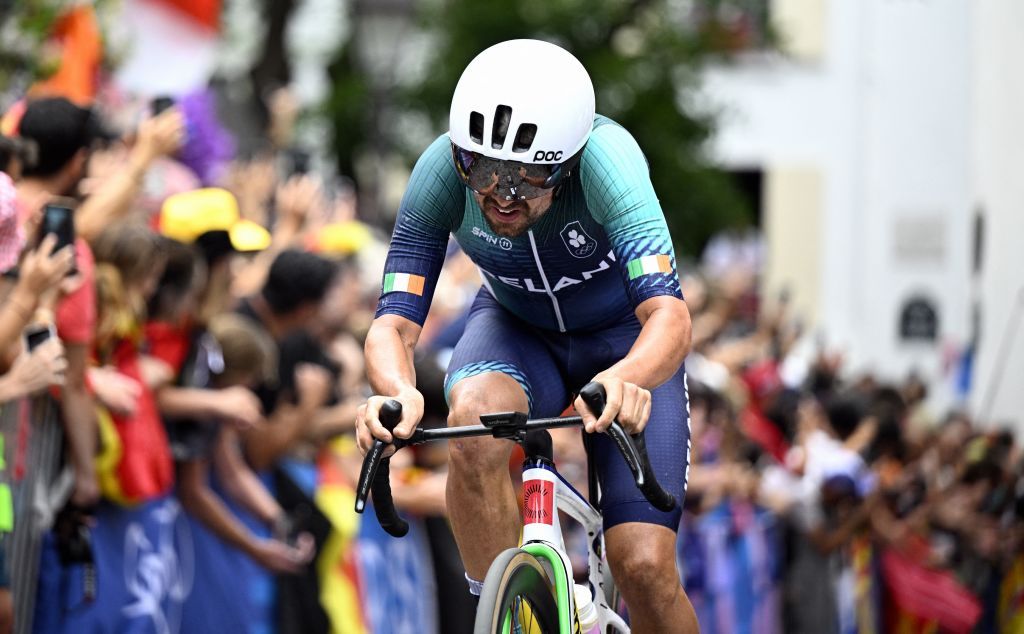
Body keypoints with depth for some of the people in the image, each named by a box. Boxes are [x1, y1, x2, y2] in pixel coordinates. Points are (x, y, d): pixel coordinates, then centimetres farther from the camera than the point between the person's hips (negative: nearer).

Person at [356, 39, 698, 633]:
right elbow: (395, 322, -31)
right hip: (516, 329, 2)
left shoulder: (604, 157, -36)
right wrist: (399, 391, -54)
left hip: (626, 343, -1)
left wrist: (626, 378, -69)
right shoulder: (442, 170, -29)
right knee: (476, 419, -35)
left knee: (645, 566, -16)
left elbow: (669, 314, -47)